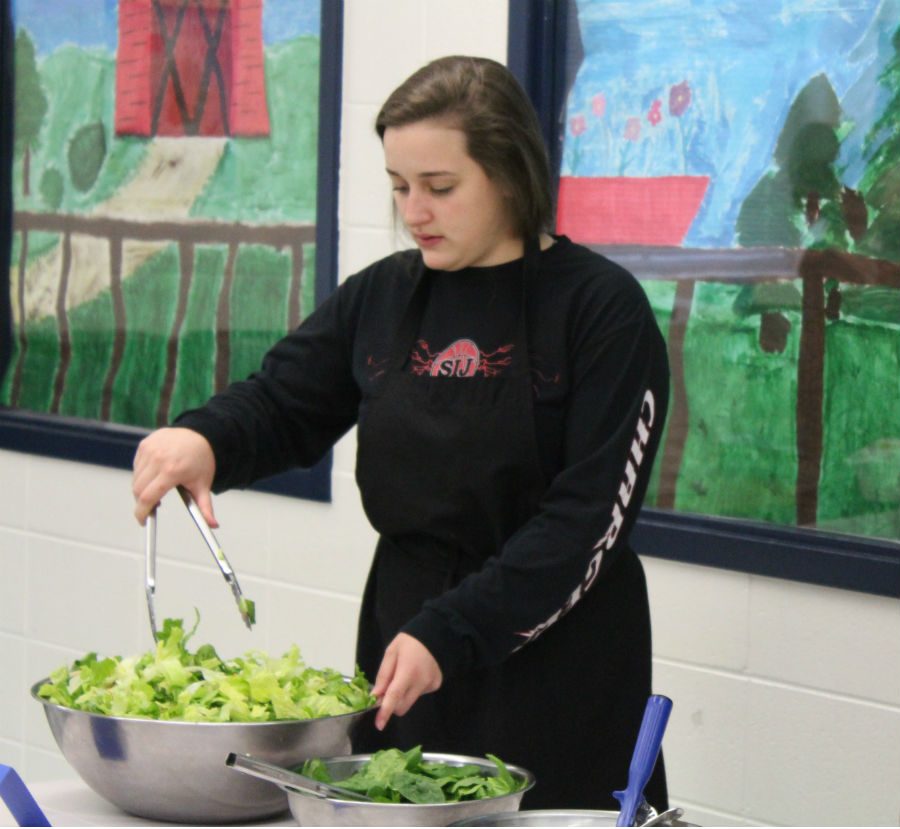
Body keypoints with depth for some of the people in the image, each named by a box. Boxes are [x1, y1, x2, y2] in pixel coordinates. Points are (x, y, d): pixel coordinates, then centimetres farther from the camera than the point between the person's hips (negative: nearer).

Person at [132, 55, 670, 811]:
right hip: (400, 635, 5)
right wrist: (202, 440, -11)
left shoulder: (600, 308, -10)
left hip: (556, 670, -5)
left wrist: (451, 634, -21)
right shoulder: (382, 296, 8)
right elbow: (282, 406, 13)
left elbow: (592, 514, -15)